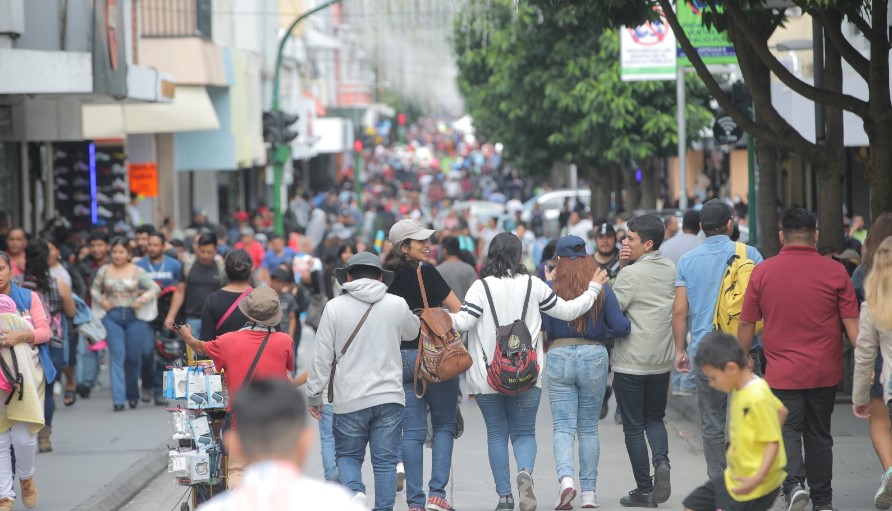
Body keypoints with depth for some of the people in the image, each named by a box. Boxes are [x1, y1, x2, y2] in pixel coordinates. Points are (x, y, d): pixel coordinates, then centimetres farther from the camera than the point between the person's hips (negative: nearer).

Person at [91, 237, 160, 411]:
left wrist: (143, 299, -13)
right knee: (117, 355, -10)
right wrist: (101, 301, 0)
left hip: (134, 317, 0)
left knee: (133, 357, 5)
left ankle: (133, 395, 27)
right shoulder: (104, 271, 7)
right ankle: (119, 399, -14)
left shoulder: (137, 271, 2)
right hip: (112, 317, 0)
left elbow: (155, 288, 2)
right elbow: (94, 289, 18)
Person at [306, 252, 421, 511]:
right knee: (385, 461, 7)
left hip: (349, 400, -1)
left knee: (347, 455, 13)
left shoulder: (335, 307, -4)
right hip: (389, 396, 1)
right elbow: (412, 332, 24)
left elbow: (321, 357, -3)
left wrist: (314, 395, 7)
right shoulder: (397, 305, 1)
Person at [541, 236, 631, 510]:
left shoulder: (550, 289, -7)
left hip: (559, 357, -1)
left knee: (563, 427, 2)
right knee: (588, 428, 12)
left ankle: (565, 478, -22)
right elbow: (621, 327, -3)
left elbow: (541, 326, -7)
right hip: (594, 356, 2)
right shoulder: (602, 289, -3)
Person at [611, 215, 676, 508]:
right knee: (655, 418, 20)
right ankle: (661, 461, -7)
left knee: (633, 427, 4)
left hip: (630, 363, -6)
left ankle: (644, 489, 5)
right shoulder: (670, 269, 6)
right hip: (661, 362, 6)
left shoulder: (631, 274, -16)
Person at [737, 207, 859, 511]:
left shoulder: (762, 272, -4)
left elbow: (747, 324, 2)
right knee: (819, 435, 13)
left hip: (782, 373, -1)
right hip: (825, 372, 1)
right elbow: (852, 323, -4)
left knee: (787, 431, 5)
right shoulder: (835, 272, -5)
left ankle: (794, 483, -20)